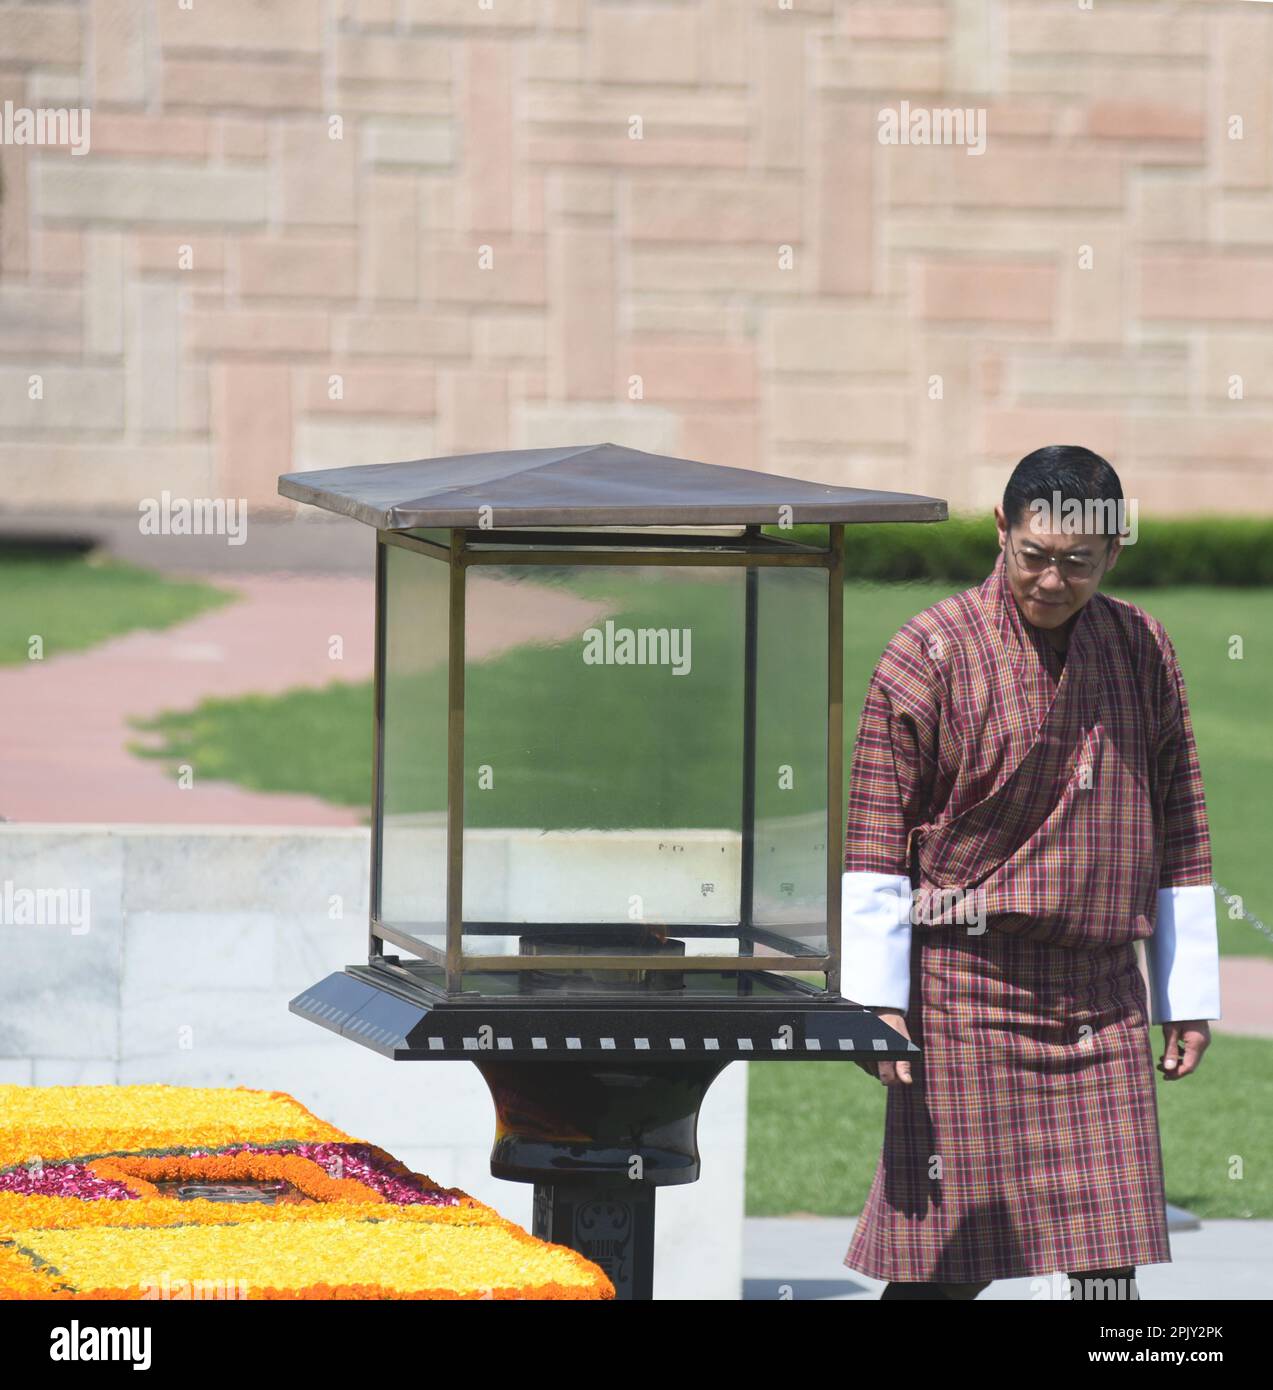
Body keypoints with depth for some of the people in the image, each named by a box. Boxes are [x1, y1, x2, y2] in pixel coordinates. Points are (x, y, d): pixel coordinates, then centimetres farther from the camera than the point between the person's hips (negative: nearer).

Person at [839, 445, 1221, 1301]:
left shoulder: (1145, 651, 10)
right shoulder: (930, 655, -5)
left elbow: (1178, 829, 16)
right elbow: (874, 842, -4)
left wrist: (1188, 997, 15)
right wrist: (875, 1000, -9)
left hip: (1104, 1000, 4)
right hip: (970, 986, -4)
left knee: (1109, 1261, 1)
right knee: (949, 1262, -4)